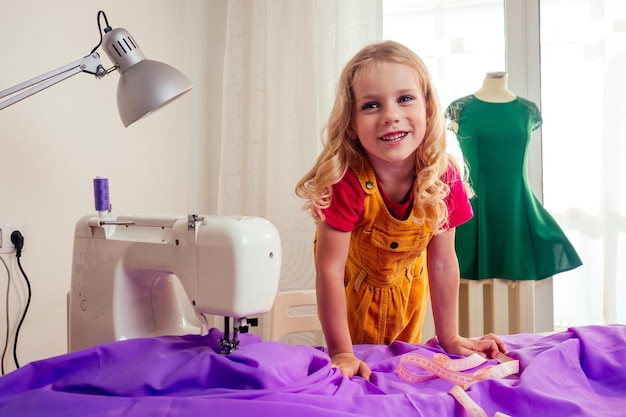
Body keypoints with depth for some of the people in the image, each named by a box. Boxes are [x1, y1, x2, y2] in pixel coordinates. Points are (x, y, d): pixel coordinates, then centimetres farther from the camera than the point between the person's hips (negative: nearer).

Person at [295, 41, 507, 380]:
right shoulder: (346, 181, -38)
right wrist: (342, 354, -31)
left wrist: (449, 338, -9)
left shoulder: (443, 177, -27)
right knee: (362, 360, 14)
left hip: (408, 281, 3)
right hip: (353, 283, -3)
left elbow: (442, 263, -16)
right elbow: (330, 269, -33)